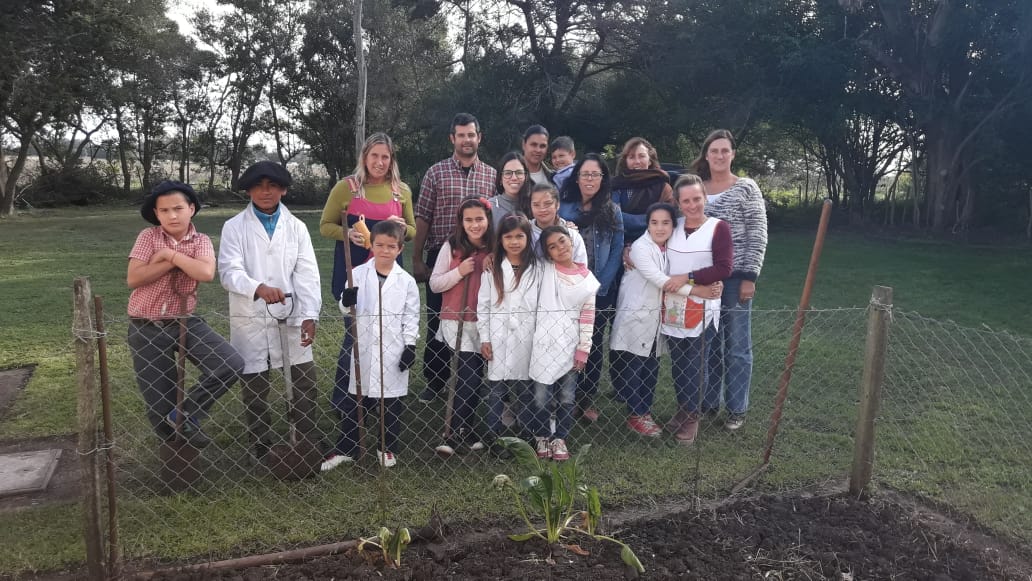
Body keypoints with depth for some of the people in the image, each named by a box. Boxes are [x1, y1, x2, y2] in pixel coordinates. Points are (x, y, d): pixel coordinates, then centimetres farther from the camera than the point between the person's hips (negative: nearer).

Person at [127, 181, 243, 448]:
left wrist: (170, 254, -17)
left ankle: (185, 414, -2)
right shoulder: (148, 237, -4)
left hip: (185, 322, 1)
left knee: (232, 364, -20)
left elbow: (206, 273, -23)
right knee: (159, 403, 1)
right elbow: (133, 279, -15)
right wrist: (174, 262, -17)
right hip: (147, 328, -1)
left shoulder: (201, 241, -2)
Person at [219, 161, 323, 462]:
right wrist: (259, 288, -33)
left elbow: (307, 274, -1)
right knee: (255, 389, 8)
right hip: (250, 319, -1)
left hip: (290, 317, 2)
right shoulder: (234, 227, 1)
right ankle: (262, 453, 21)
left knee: (305, 382, 2)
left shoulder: (296, 227, 7)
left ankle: (308, 447, 17)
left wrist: (309, 316, -13)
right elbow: (229, 271, -12)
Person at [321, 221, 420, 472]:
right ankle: (346, 449, 22)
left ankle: (387, 447, 25)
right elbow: (346, 308, 2)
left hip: (393, 351, -1)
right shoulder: (358, 274, -1)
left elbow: (411, 317, 2)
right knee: (354, 401, 10)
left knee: (391, 401, 9)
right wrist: (347, 302, -21)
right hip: (363, 348, 1)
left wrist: (410, 347, -3)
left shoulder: (406, 281, -2)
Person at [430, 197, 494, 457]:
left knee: (473, 376, 8)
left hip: (486, 322, 3)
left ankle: (460, 431, 22)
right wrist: (459, 272, -15)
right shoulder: (452, 247, -2)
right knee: (471, 376, -12)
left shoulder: (496, 249, 2)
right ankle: (458, 432, 1)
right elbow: (434, 284, -1)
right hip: (457, 322, -3)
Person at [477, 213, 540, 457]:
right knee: (496, 391, 6)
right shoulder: (492, 268, 2)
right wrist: (484, 338, 0)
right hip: (498, 339, 0)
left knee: (526, 391, 8)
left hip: (527, 339, 0)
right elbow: (483, 304, 3)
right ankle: (495, 437, 20)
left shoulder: (537, 268, 0)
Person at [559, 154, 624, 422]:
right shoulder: (563, 209, 2)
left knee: (594, 345, 8)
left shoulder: (613, 212, 4)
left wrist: (601, 285, -11)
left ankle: (587, 400, 20)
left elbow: (616, 251, -2)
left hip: (600, 291, 1)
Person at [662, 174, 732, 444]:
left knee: (696, 364, 1)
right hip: (673, 308, 4)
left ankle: (692, 417, 17)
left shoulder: (718, 227, -5)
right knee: (677, 363, 12)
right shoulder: (673, 226, 9)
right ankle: (682, 409, 28)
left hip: (702, 310, -4)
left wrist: (687, 278, -18)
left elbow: (724, 268, -12)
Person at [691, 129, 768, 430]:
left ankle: (737, 409, 17)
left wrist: (749, 276, -12)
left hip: (735, 277, -4)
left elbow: (757, 236, -6)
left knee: (737, 346, 5)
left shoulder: (746, 188, -2)